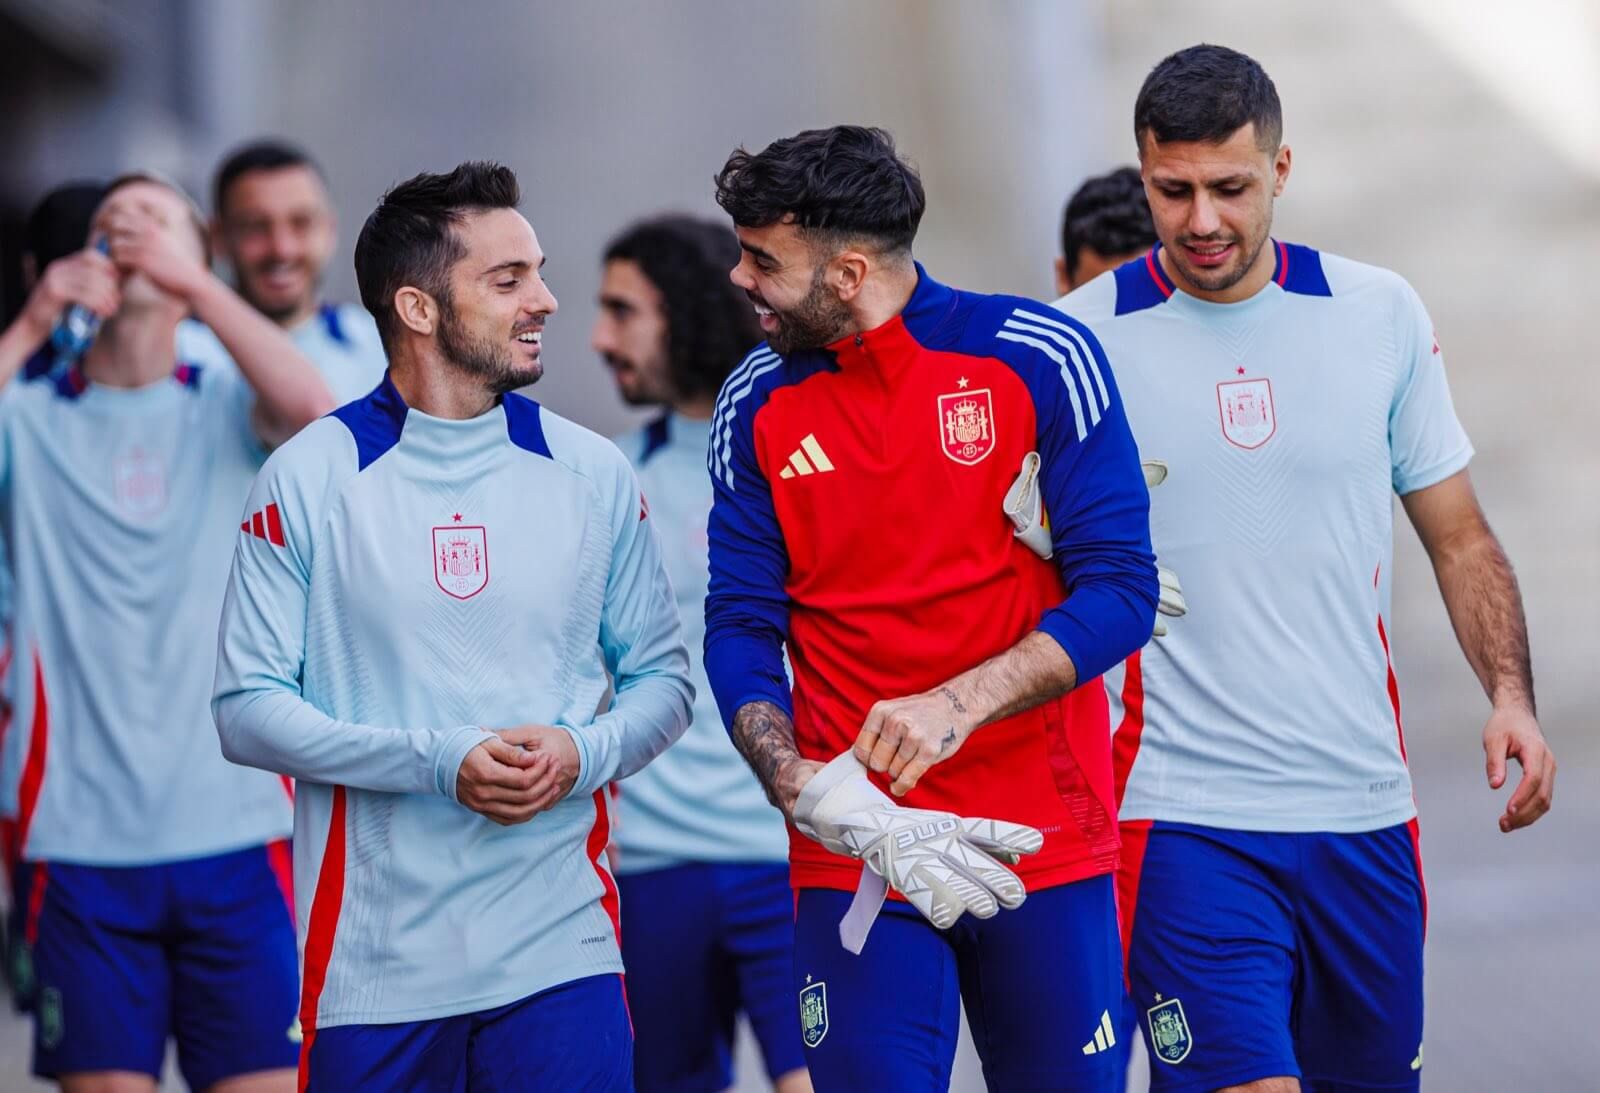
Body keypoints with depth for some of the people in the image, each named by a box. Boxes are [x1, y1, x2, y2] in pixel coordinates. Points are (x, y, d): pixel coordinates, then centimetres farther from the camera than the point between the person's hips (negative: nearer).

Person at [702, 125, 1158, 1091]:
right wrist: (806, 792, -14)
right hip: (852, 860, 2)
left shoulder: (1042, 359, -5)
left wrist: (959, 703, -20)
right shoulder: (757, 405, 4)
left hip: (1049, 846, -1)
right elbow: (740, 633, 3)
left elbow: (1120, 593, -8)